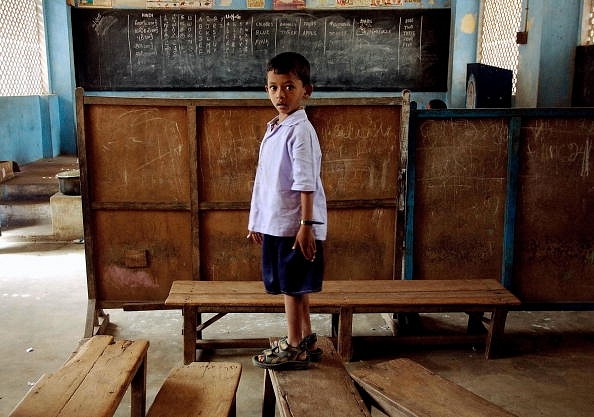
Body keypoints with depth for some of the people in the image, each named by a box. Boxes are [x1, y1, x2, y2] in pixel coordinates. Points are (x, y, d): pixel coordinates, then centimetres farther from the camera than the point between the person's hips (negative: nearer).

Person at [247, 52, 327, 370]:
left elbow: (306, 182, -19)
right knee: (291, 285, 16)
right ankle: (306, 341, 29)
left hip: (295, 224, -9)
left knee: (292, 285, 1)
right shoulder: (273, 129, 14)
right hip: (275, 223, 9)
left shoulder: (300, 130, -14)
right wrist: (256, 221, 21)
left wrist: (306, 225, -22)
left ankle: (293, 348, 14)